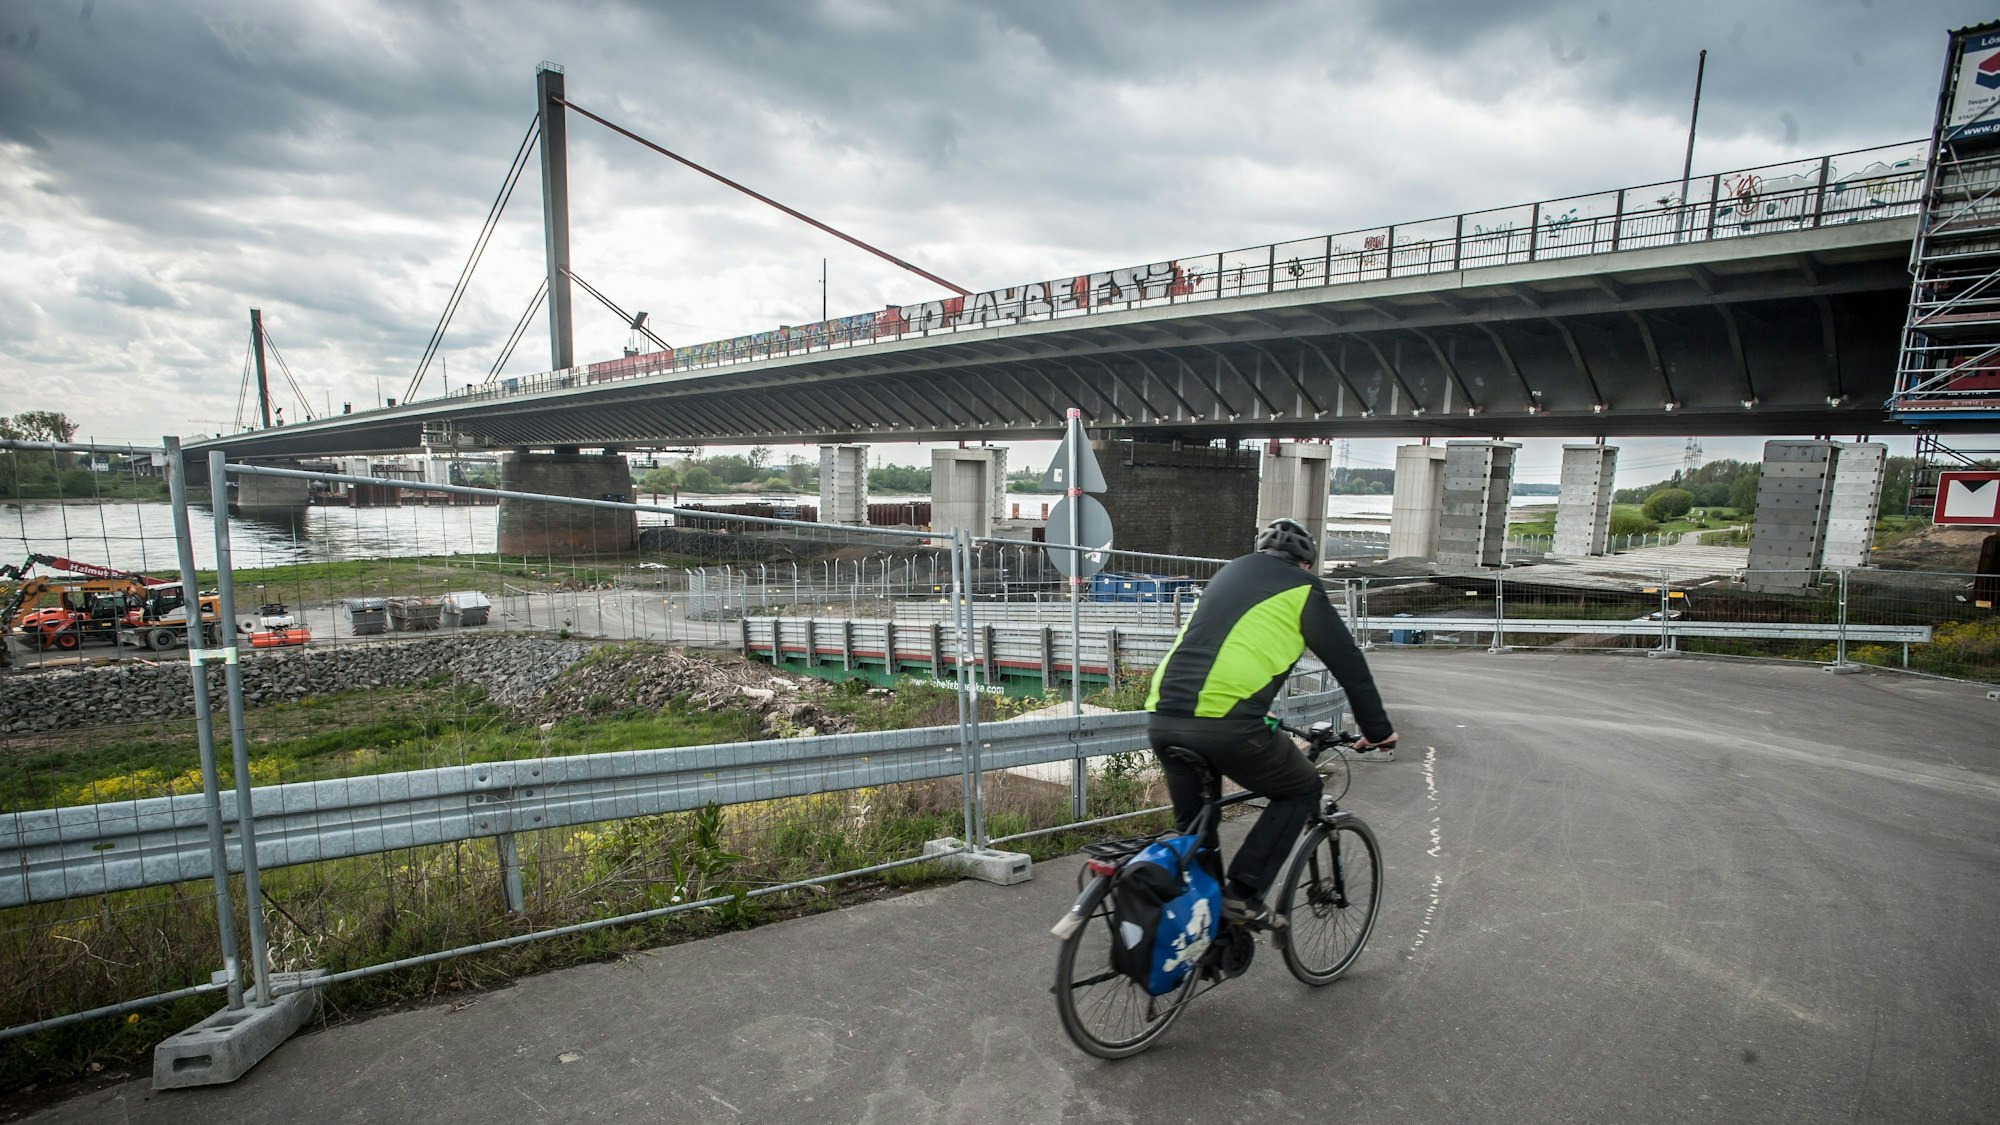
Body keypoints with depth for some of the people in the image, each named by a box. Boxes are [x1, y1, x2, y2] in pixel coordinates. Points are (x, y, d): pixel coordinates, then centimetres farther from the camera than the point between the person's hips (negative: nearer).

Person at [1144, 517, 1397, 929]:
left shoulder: (1230, 571, 28)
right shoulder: (1301, 586, 10)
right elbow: (1348, 663, 10)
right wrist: (1379, 732, 23)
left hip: (1162, 718, 6)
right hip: (1224, 723, -6)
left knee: (1193, 826, 25)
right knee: (1302, 789, 19)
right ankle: (1243, 894, 12)